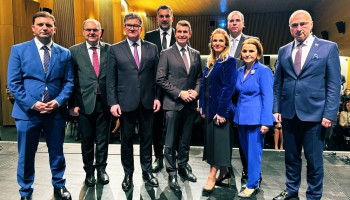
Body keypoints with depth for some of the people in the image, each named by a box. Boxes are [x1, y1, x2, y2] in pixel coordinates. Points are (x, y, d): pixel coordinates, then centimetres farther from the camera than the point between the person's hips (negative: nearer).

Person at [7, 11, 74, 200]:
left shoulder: (64, 53, 6)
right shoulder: (19, 49, 1)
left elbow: (68, 81, 4)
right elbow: (13, 82, -4)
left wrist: (59, 101, -12)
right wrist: (32, 104, -14)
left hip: (56, 112, 2)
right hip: (27, 111, -1)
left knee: (57, 153, 13)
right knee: (26, 155, 10)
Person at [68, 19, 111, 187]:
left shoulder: (109, 49, 2)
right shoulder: (74, 51, 0)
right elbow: (71, 79, -1)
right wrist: (73, 104, -6)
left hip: (104, 102, 1)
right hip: (85, 102, 0)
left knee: (103, 139, 12)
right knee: (87, 140, 12)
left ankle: (101, 169, 30)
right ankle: (89, 171, 30)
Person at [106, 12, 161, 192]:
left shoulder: (152, 48, 7)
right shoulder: (115, 49, 2)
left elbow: (156, 76, 7)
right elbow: (111, 79, -1)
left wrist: (157, 97, 0)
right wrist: (113, 102, -8)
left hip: (147, 101, 2)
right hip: (126, 102, -1)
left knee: (146, 138, 11)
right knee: (126, 140, 10)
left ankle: (147, 172, 27)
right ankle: (128, 174, 25)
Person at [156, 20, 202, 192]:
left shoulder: (195, 54, 10)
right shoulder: (166, 54, -3)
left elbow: (199, 77, 14)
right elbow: (160, 79, -9)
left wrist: (196, 91, -6)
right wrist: (179, 93, -15)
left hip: (190, 104, 4)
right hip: (173, 103, -4)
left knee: (186, 140, 15)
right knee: (171, 141, 3)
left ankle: (183, 167, 31)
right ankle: (172, 173, 16)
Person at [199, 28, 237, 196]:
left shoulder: (229, 61, -10)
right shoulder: (210, 62, 14)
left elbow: (228, 88, -17)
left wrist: (222, 111, -21)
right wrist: (202, 107, 10)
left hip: (220, 109, -8)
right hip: (209, 108, 8)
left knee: (218, 141, -2)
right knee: (212, 140, 13)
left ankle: (211, 177, 5)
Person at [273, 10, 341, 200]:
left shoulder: (329, 47, -1)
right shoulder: (283, 50, 9)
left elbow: (334, 85, -4)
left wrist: (329, 114, -11)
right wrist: (276, 109, 3)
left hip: (314, 113, -3)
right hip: (288, 113, 4)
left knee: (314, 160, 7)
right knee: (291, 156, 16)